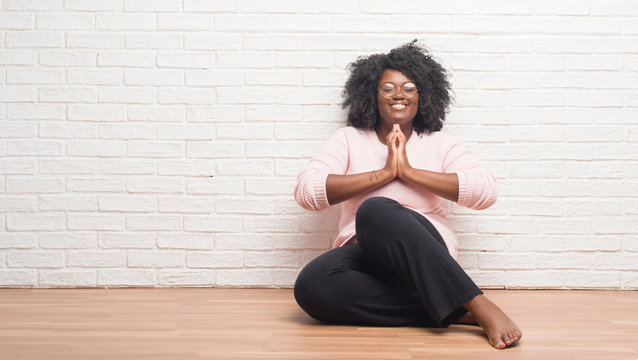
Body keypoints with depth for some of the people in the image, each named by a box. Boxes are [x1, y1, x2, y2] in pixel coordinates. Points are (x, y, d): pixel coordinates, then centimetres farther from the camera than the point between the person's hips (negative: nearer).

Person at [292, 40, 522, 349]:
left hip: (422, 254, -2)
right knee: (311, 285, -34)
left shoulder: (439, 143, 16)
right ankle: (455, 311, -30)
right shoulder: (348, 139, 16)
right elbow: (306, 190, -1)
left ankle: (479, 306, -38)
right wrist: (385, 173, -5)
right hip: (362, 255, 2)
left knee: (375, 211, -35)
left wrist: (409, 171, -5)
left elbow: (485, 191, -2)